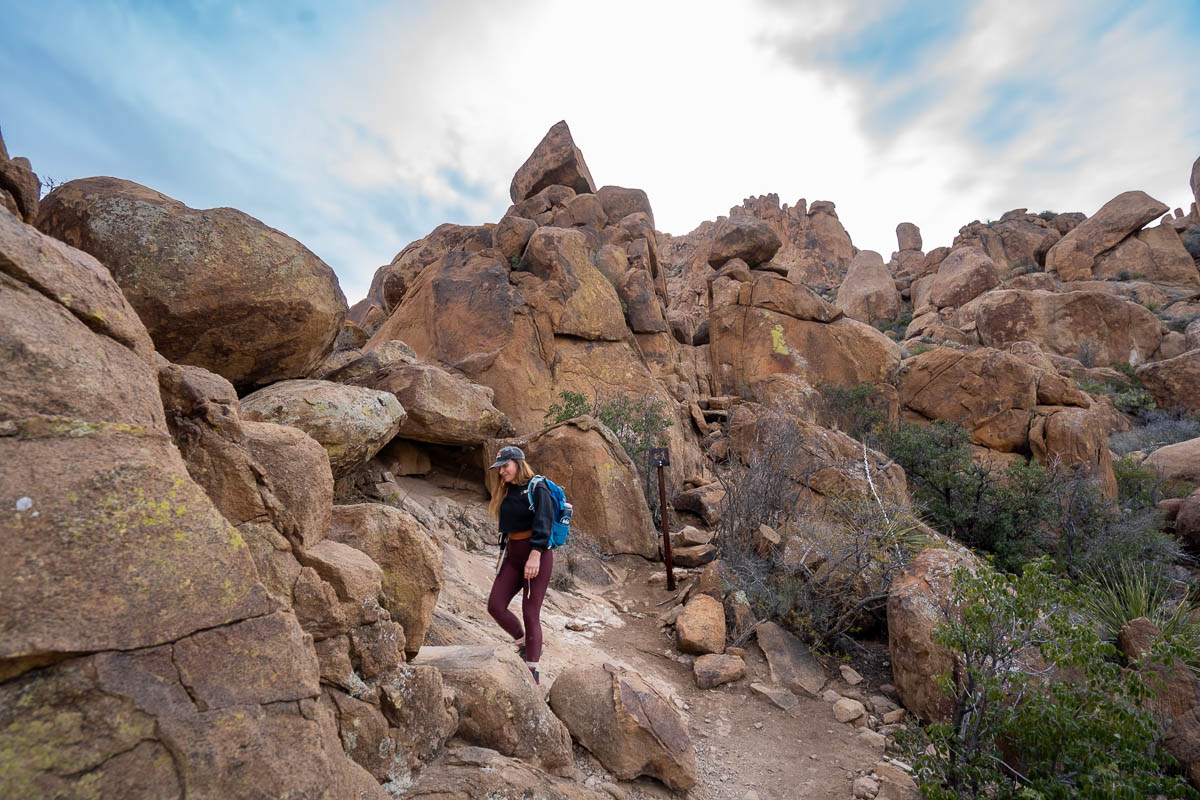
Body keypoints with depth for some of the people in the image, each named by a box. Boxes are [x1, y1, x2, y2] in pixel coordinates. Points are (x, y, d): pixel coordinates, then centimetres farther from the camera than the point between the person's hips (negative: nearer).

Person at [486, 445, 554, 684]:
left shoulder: (537, 489, -9)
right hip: (513, 555, 7)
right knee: (495, 606, -1)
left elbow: (543, 524, -20)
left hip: (538, 554, -7)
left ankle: (533, 673, 6)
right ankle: (524, 644, 23)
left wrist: (535, 556, -30)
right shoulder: (506, 492, 14)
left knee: (530, 613, -6)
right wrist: (502, 553, 21)